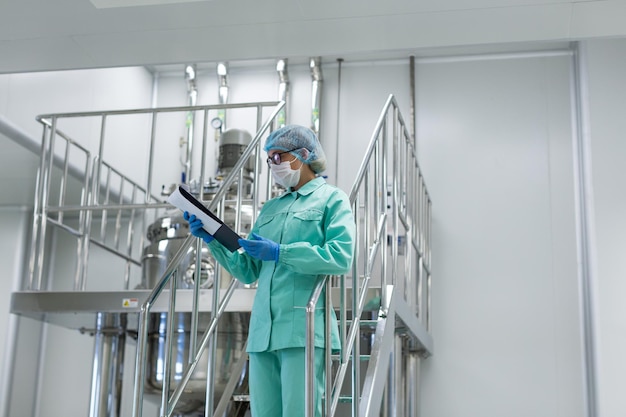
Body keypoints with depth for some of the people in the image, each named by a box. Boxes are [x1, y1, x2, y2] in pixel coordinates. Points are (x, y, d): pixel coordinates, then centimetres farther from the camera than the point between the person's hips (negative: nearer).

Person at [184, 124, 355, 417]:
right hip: (263, 330, 6)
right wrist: (212, 239, 6)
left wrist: (280, 253, -17)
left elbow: (341, 256, -12)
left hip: (303, 329, -6)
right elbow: (247, 270, 20)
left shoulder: (331, 198, 5)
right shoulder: (270, 209, 24)